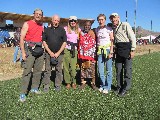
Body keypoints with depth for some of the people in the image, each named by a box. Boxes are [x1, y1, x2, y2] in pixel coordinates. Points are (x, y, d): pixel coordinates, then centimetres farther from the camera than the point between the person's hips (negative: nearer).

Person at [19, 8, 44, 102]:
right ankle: (23, 93, -4)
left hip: (39, 50, 6)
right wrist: (23, 52, -14)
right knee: (27, 71, -9)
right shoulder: (27, 24, -2)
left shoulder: (42, 26, 14)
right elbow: (22, 38, -8)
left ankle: (35, 88, 23)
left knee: (38, 71, 9)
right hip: (30, 49, -6)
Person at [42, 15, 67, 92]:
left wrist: (58, 53, -8)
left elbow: (64, 42, 1)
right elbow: (44, 41, 4)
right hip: (49, 53, 1)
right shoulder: (47, 30, 9)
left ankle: (58, 85, 16)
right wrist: (50, 52, -7)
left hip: (59, 53, 0)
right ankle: (46, 86, 11)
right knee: (47, 70, 3)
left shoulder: (62, 30, 6)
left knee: (59, 70, 5)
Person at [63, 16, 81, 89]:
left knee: (73, 67, -4)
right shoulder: (65, 29, 2)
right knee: (66, 66, -2)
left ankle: (73, 82, 9)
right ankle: (68, 83, 8)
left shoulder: (78, 30, 12)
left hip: (74, 50, 2)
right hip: (66, 49, -2)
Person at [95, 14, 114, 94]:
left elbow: (112, 41, -4)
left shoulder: (109, 29, -3)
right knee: (100, 70, 3)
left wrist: (111, 52, -11)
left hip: (107, 50, -4)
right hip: (100, 51, 4)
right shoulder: (97, 30, 11)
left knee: (108, 70, -1)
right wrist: (96, 51, 8)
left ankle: (107, 87, 9)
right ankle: (103, 85, 19)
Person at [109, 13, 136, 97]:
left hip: (127, 48, -5)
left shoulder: (125, 25, -3)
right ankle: (119, 87, 18)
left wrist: (132, 50, -12)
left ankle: (125, 88, 5)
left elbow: (132, 37, -7)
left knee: (127, 69, -4)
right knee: (118, 69, 7)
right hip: (118, 50, 6)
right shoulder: (113, 28, 14)